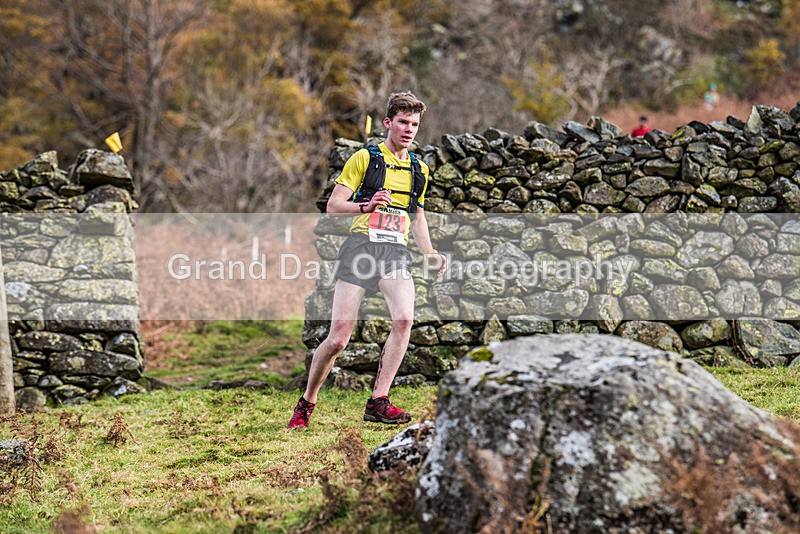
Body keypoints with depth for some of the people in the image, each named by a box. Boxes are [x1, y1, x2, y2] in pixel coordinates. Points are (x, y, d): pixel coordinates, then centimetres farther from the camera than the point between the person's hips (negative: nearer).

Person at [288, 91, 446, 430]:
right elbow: (333, 206, 1)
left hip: (397, 250, 4)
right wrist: (368, 205, -17)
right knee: (338, 339, -8)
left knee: (404, 320, -23)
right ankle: (306, 404, 12)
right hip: (362, 245, -4)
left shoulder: (419, 170, 19)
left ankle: (378, 402, -18)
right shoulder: (364, 158, 4)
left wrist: (430, 253, 17)